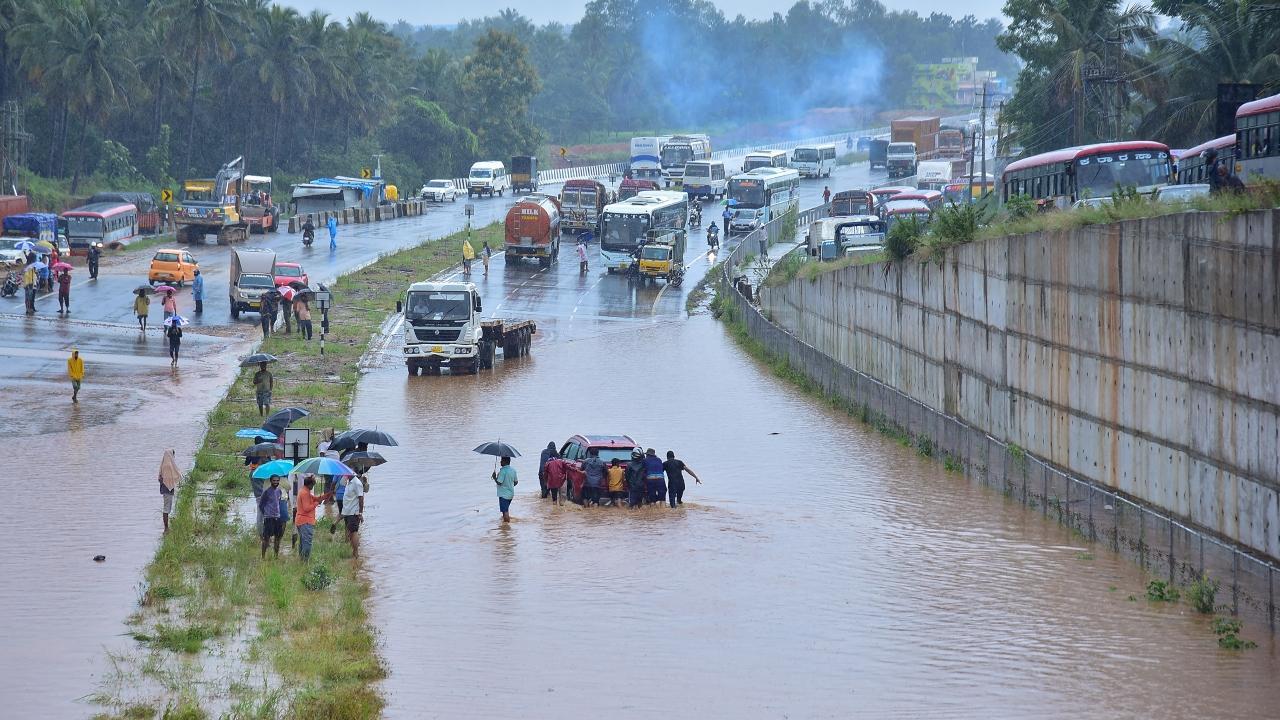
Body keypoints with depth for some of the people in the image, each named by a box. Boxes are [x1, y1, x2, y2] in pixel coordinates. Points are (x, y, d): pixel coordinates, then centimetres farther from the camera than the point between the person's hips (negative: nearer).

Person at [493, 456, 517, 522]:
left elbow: (499, 482, -23)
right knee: (506, 509, 25)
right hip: (511, 494, 8)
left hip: (503, 494, -8)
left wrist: (494, 477, -6)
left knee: (505, 510, -2)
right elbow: (516, 482, 11)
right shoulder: (513, 470, 4)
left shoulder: (503, 471, -21)